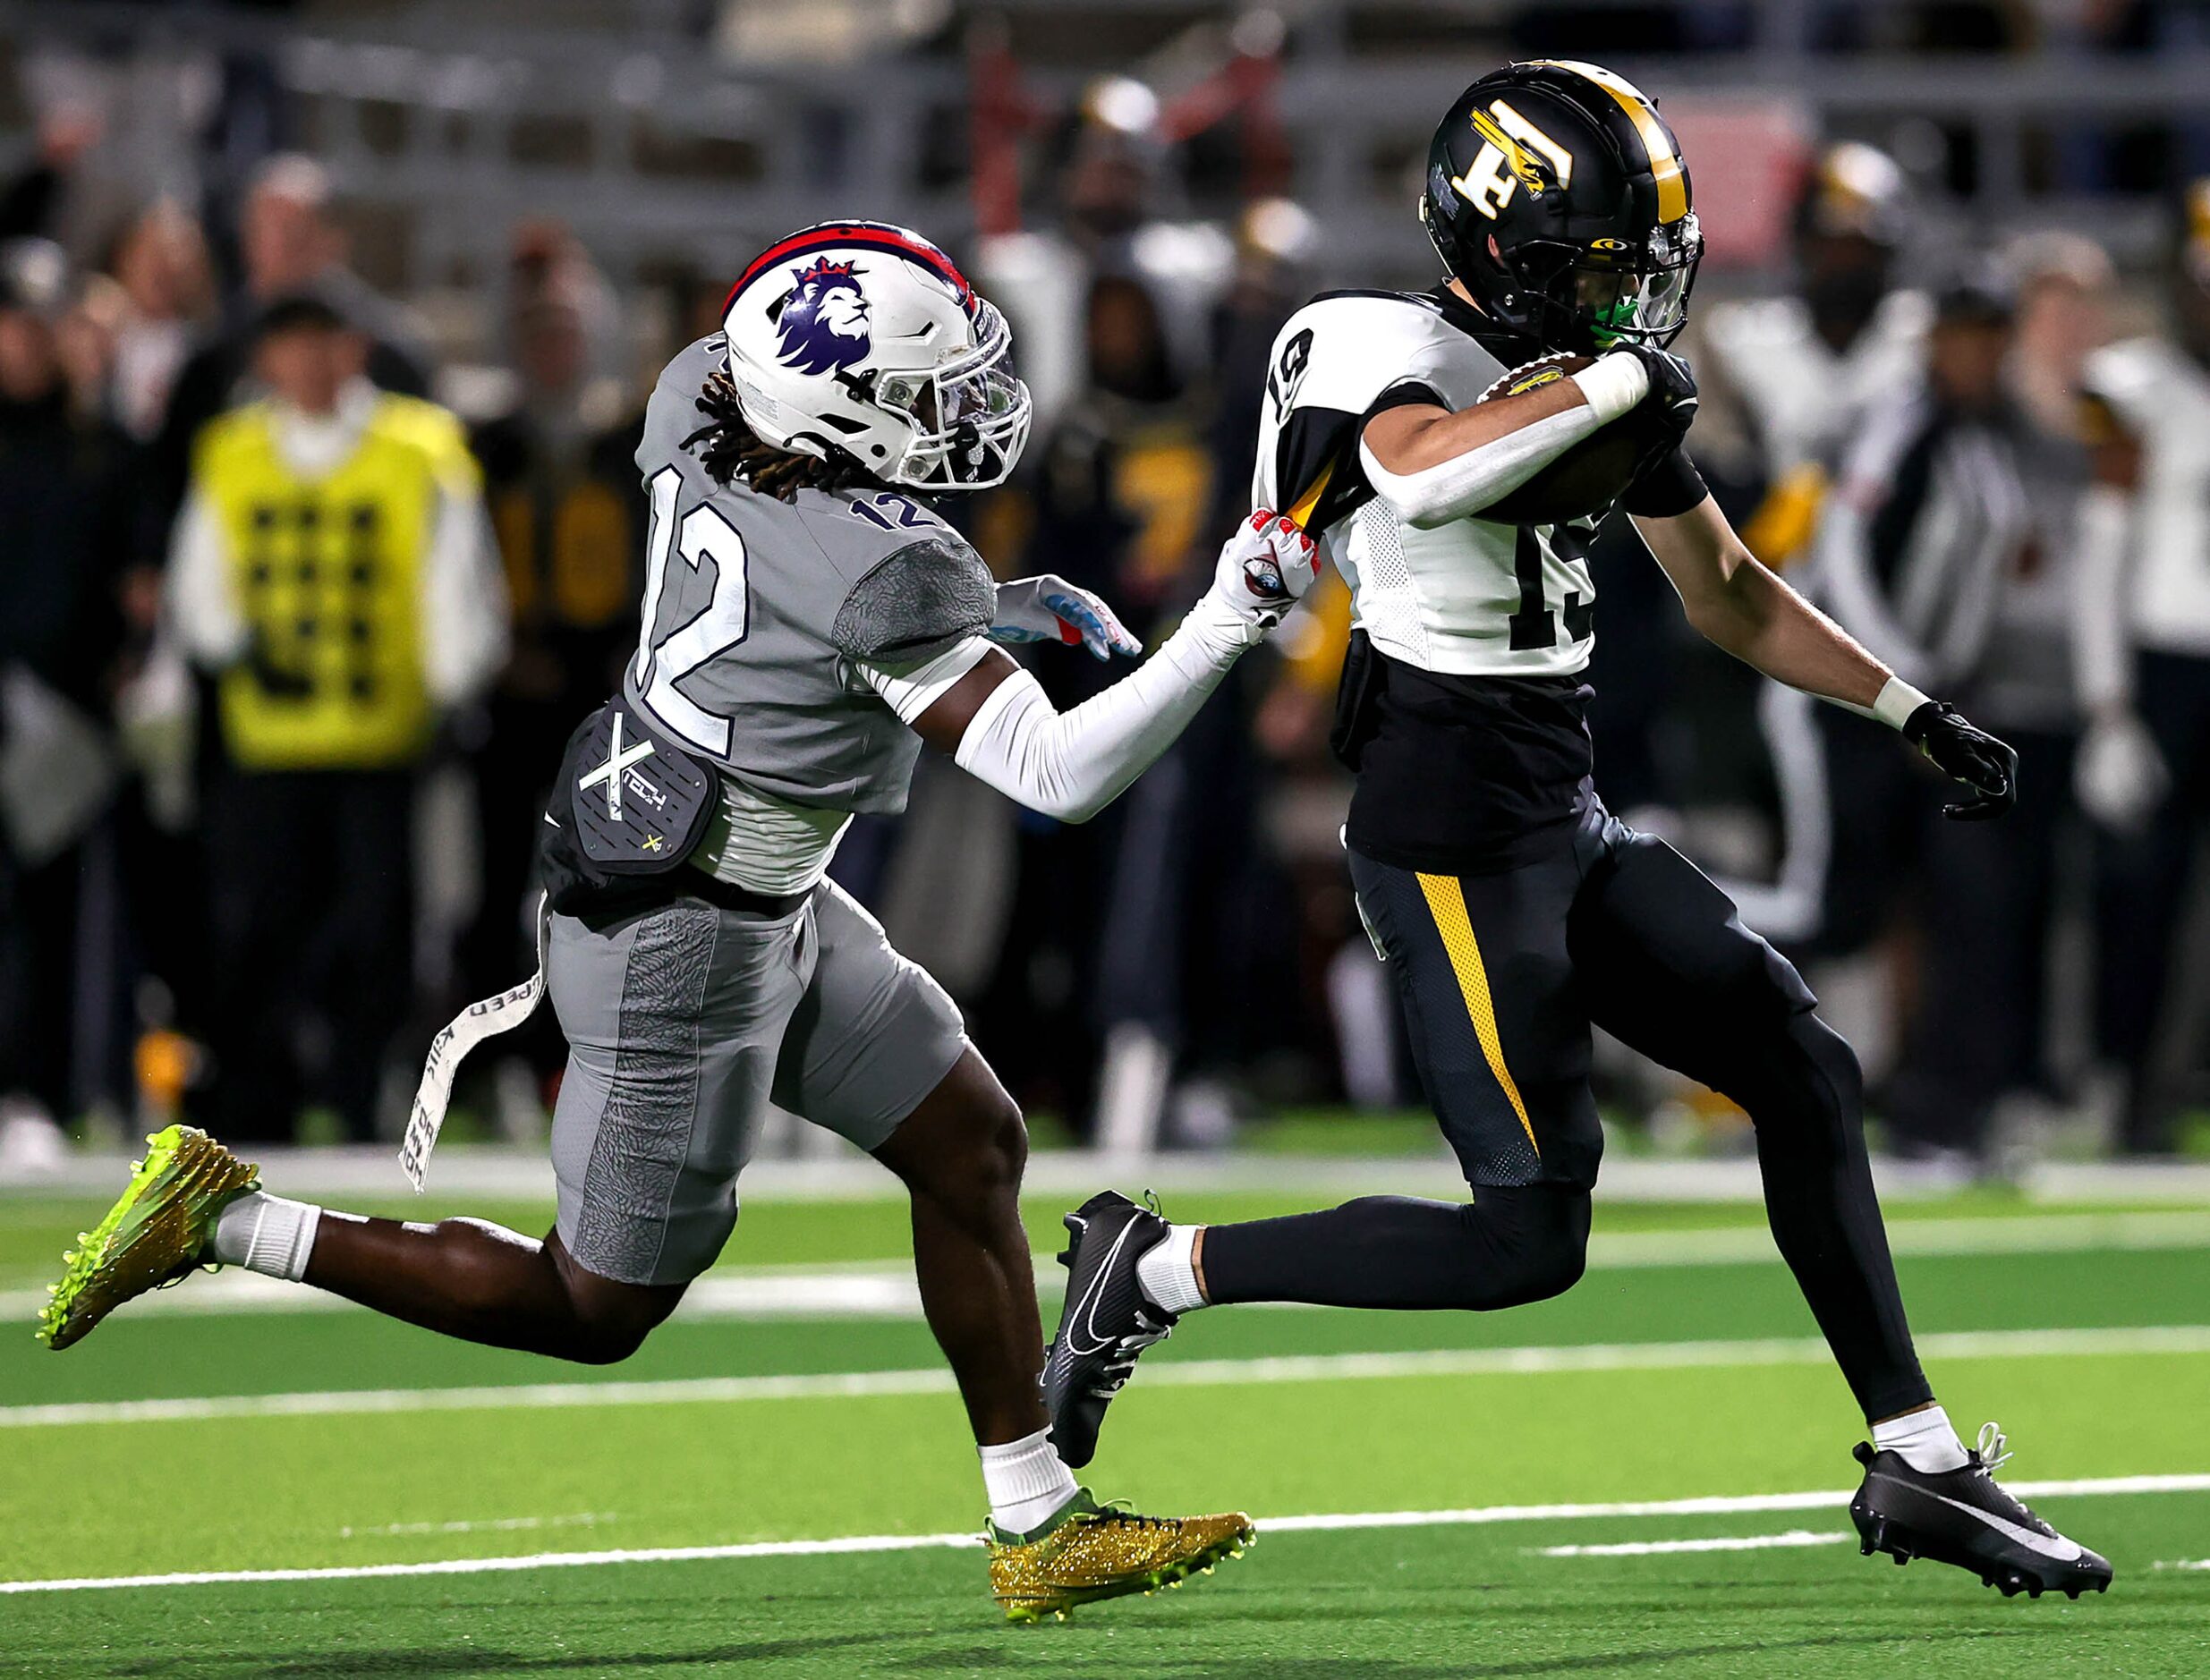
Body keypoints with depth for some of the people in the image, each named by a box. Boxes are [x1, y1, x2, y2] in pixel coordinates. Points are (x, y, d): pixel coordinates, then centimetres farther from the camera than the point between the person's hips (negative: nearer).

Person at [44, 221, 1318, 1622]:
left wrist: (990, 610, 9)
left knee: (974, 1146, 14)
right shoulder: (891, 574, -29)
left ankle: (1040, 1525, 22)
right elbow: (1058, 775, -30)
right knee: (598, 1309, 7)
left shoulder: (699, 403, -6)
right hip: (687, 943, -9)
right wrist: (1225, 633, -27)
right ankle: (227, 1219, 10)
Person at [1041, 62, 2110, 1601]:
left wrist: (1916, 714, 22)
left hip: (1568, 824, 9)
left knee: (1803, 1070, 9)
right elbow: (1423, 478, -42)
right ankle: (1154, 1273, 5)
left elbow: (1726, 590, 23)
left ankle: (1919, 1462, 17)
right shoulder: (1395, 354, -15)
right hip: (1453, 842, -9)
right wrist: (1614, 384, -31)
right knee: (1528, 1239, -9)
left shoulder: (1601, 380, 10)